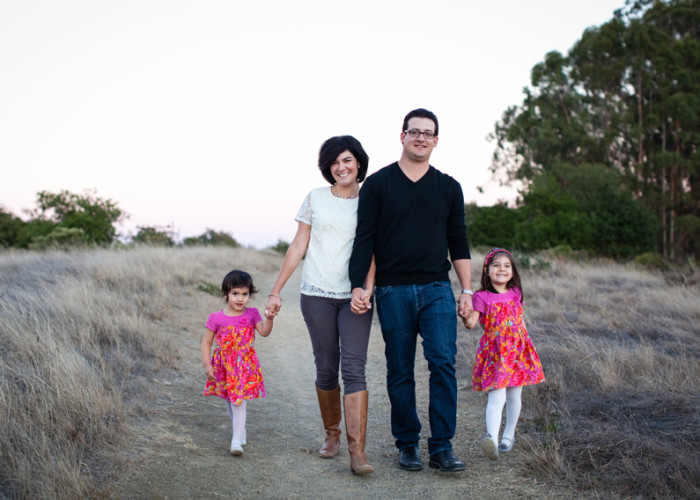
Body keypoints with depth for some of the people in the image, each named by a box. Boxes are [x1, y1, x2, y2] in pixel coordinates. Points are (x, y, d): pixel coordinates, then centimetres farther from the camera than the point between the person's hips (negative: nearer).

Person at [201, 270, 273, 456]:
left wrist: (269, 318, -34)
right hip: (223, 366, 2)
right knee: (229, 402, 16)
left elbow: (264, 332, -16)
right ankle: (240, 432, 37)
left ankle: (237, 442, -9)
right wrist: (206, 364, -7)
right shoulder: (217, 318, -5)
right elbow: (206, 342, 0)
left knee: (239, 402, -11)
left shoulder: (252, 314, -3)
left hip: (245, 366, -2)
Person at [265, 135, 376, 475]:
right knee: (326, 369, 6)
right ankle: (332, 434, 26)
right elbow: (297, 247, 9)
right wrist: (276, 290, 6)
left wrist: (368, 288, -18)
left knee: (354, 368, -11)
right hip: (318, 294, 1)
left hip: (355, 296, -1)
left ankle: (357, 450, -13)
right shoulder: (316, 198, 8)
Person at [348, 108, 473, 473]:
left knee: (443, 363, -9)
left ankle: (441, 447, -2)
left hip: (437, 289, 1)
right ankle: (407, 445, 17)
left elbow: (458, 242, 13)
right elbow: (364, 239, 0)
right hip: (392, 291, -1)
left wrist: (466, 289, 6)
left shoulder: (448, 187, 10)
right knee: (400, 371, 5)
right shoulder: (377, 183, 3)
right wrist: (357, 286, -9)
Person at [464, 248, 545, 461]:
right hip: (494, 352, -4)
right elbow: (472, 320, -15)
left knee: (514, 395, 12)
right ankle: (491, 437, -30)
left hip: (517, 349, 4)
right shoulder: (482, 296, -6)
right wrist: (468, 321, -35)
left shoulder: (515, 293, 8)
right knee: (496, 397, -17)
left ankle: (509, 435, 30)